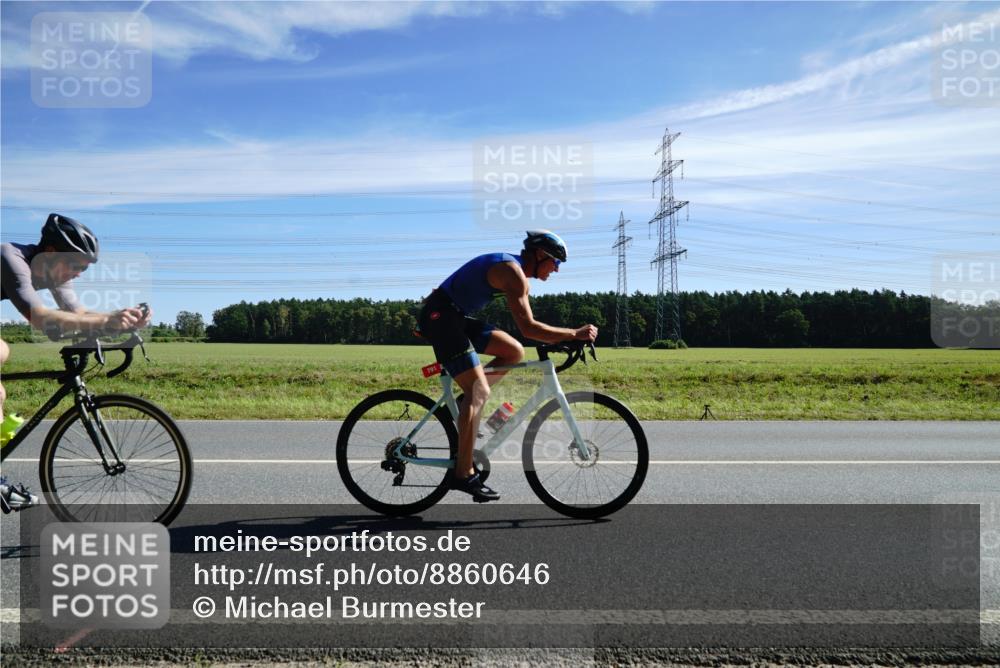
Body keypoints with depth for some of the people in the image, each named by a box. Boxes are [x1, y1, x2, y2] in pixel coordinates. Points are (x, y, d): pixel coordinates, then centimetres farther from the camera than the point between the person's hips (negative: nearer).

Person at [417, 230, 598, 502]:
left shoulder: (514, 269, 15)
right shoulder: (513, 272, -16)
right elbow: (528, 328, -24)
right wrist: (575, 333, -19)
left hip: (453, 317, 10)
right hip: (440, 317, -10)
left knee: (514, 352, 6)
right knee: (480, 391, -14)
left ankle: (464, 407, 9)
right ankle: (463, 474, -10)